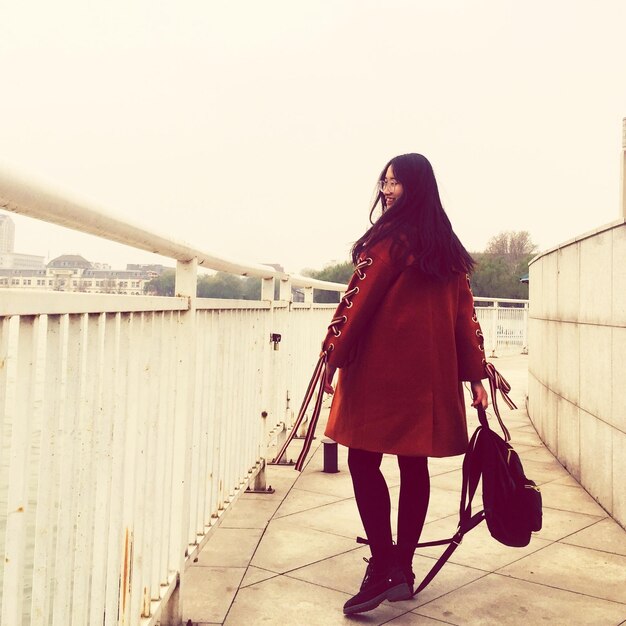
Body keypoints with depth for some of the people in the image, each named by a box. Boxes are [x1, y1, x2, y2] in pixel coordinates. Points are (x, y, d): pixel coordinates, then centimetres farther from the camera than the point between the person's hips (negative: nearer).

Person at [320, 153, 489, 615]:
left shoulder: (389, 236, -7)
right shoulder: (449, 246, 13)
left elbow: (358, 300, -10)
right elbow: (465, 314, 11)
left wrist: (334, 358, -4)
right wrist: (475, 375, 11)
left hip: (381, 367, -7)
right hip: (432, 370, 7)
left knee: (364, 460, 0)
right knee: (414, 464, 9)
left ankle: (384, 566, -5)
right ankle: (403, 569, 19)